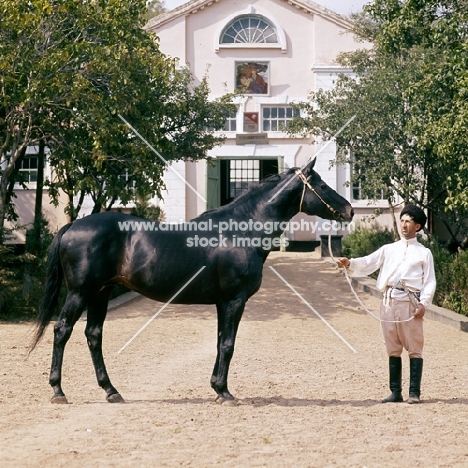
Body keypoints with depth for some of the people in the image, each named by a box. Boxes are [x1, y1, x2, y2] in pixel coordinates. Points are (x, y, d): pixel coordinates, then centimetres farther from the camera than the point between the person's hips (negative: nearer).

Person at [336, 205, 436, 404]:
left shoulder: (424, 253, 9)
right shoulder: (388, 249, 16)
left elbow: (429, 282, 3)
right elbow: (367, 263, 5)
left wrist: (423, 304, -11)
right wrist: (350, 263, -14)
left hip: (410, 303, -3)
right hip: (389, 302, 3)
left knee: (414, 348, -3)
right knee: (393, 349, 7)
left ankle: (414, 392, 1)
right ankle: (395, 392, 12)